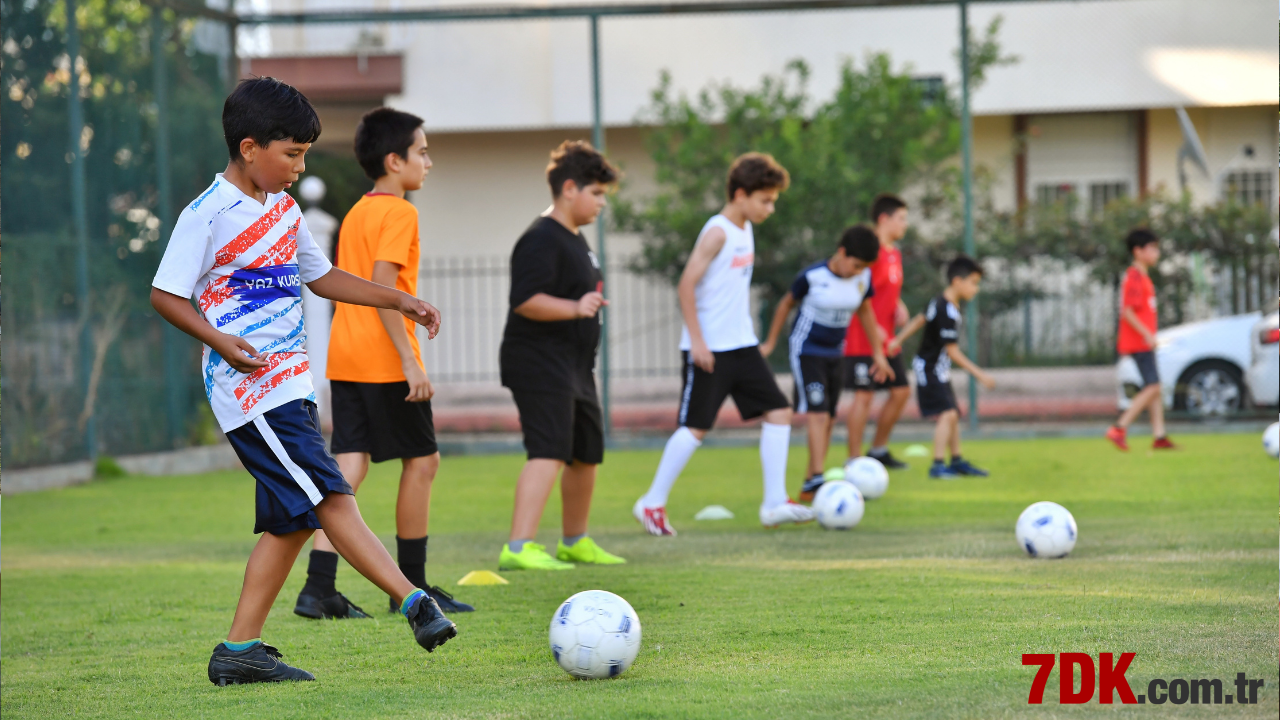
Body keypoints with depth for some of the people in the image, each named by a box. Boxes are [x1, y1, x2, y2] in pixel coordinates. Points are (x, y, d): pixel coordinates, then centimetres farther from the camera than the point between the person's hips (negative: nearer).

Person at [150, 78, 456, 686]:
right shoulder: (209, 214, -10)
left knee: (290, 519, 6)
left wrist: (399, 300, 20)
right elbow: (165, 295, -9)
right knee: (329, 496, -15)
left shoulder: (284, 209, 15)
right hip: (250, 382, -9)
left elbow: (320, 276, 27)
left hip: (290, 382, 9)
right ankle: (415, 603, -22)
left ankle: (239, 651, 9)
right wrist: (218, 339, -24)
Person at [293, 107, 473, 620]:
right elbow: (382, 286, -19)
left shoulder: (356, 213, 17)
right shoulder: (399, 213, -10)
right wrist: (410, 361, -20)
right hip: (385, 358, -8)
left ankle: (318, 588, -9)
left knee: (349, 466, 1)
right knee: (422, 461, 5)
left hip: (344, 360, 8)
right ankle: (411, 586, 12)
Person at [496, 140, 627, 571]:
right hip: (539, 363, -11)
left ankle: (575, 542, 34)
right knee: (550, 451, -22)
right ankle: (519, 548, -30)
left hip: (574, 367, 11)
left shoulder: (575, 240, 18)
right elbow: (526, 300, -25)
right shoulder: (542, 240, -15)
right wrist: (575, 308, -35)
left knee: (587, 453, 18)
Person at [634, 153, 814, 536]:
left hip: (741, 345, 9)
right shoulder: (717, 232, -14)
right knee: (696, 427, -6)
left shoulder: (745, 230, 12)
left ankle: (774, 503, 3)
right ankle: (652, 503, 6)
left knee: (779, 411, 2)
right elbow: (687, 284, -19)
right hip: (709, 348, -9)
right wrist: (697, 340, -21)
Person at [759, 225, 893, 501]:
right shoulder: (812, 277, -17)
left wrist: (878, 352, 17)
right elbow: (787, 303, -2)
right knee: (818, 414, -19)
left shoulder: (863, 279, -4)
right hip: (806, 351, -6)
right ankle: (817, 478, -25)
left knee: (828, 421, 5)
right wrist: (770, 343, 5)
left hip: (835, 354, 6)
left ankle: (809, 485, 12)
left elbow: (864, 311, 13)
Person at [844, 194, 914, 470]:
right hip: (863, 341, -9)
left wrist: (899, 305, 4)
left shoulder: (895, 252, 14)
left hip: (887, 340, 9)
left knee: (901, 391, 11)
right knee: (864, 395, -9)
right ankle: (854, 461, -4)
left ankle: (878, 450, 24)